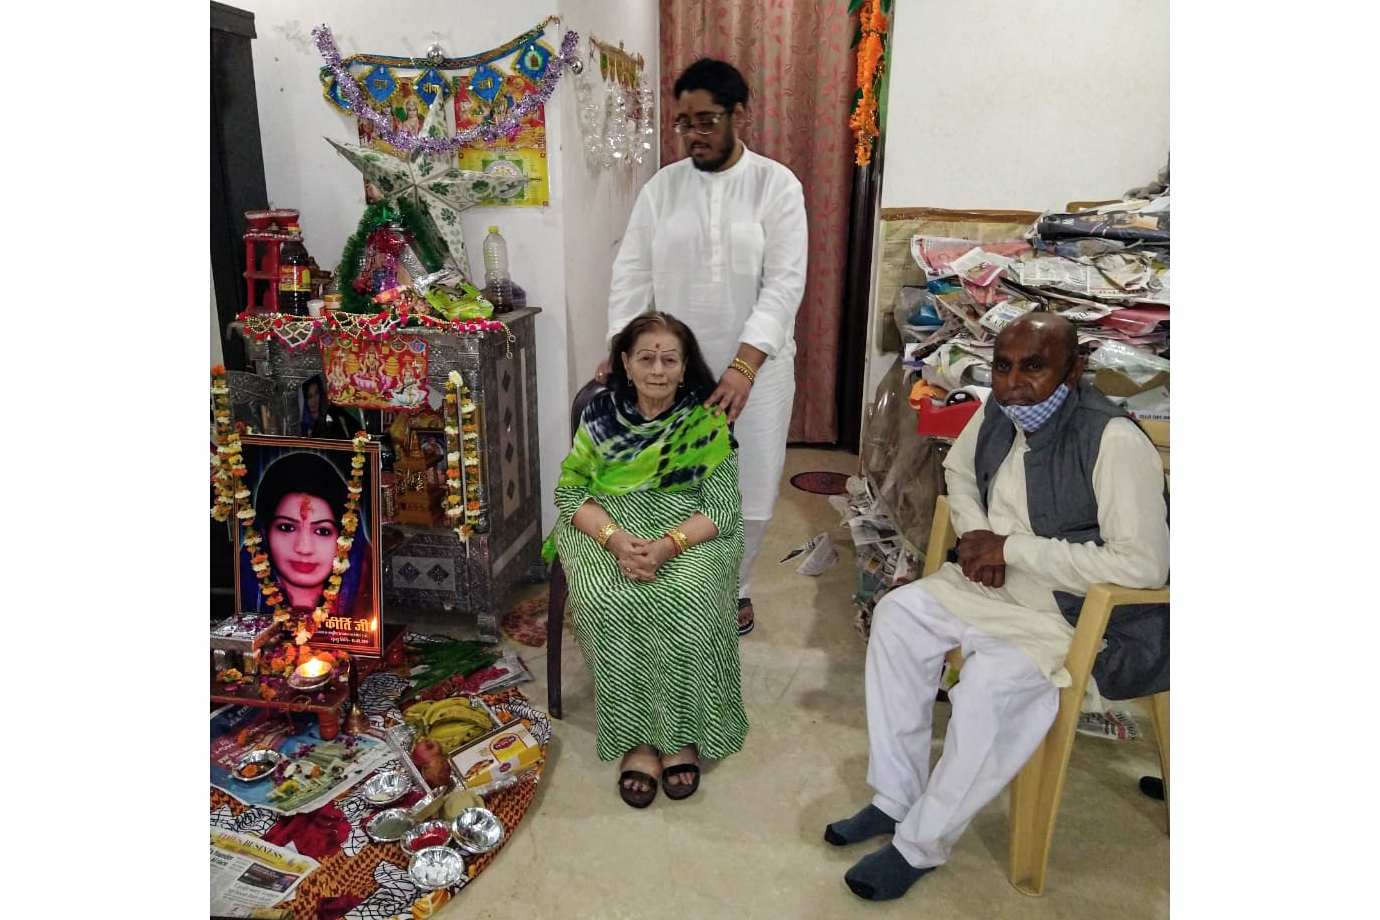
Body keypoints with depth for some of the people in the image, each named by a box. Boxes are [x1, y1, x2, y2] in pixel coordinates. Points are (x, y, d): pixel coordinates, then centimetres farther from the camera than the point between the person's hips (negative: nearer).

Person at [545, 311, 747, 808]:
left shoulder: (707, 420, -2)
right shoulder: (601, 414, 3)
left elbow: (723, 507, -7)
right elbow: (570, 490, 0)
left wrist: (667, 545, -25)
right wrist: (616, 538, -20)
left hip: (690, 534, -1)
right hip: (609, 528, 2)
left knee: (685, 598, -32)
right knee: (611, 602, -29)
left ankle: (682, 735, -13)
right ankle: (636, 738, -16)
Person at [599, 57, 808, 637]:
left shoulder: (776, 185, -6)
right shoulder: (661, 187, 3)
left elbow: (784, 283, -14)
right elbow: (632, 274, 0)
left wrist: (744, 365, -24)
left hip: (756, 366, -2)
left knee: (749, 489, 8)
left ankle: (735, 586, 31)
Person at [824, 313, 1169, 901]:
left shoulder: (1115, 442, -26)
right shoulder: (998, 412, -4)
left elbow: (1143, 565, -31)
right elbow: (958, 467, 17)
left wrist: (1011, 549, -26)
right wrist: (975, 533, -4)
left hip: (1078, 612, -7)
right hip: (995, 583, 8)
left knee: (989, 687, -28)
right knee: (898, 615, -7)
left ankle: (921, 844, -5)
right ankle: (897, 799, 4)